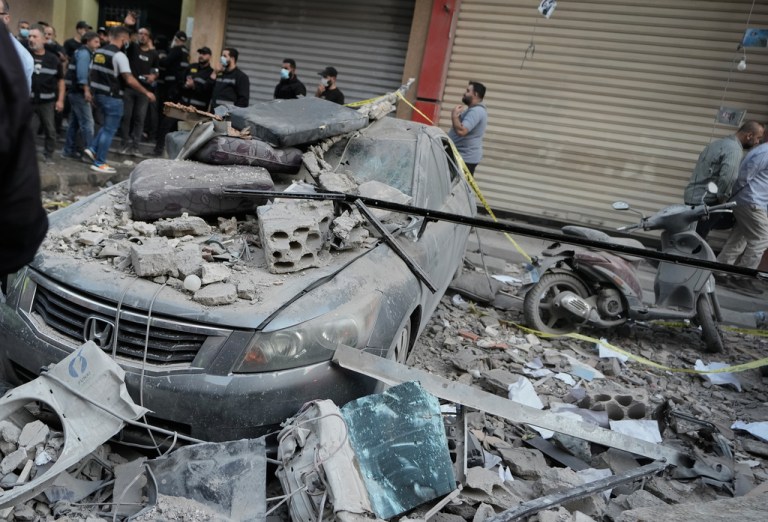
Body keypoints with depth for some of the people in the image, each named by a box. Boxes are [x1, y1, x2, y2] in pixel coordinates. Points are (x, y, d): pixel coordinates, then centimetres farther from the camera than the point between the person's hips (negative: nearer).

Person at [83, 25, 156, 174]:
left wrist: (88, 90, 21)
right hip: (112, 97, -8)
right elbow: (129, 80, -20)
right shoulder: (119, 55, -15)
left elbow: (92, 73, 15)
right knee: (109, 130, 0)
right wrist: (146, 92, -13)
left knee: (107, 126, 25)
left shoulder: (98, 52, 11)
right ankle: (99, 163, 4)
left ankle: (92, 148, 16)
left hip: (99, 94, 8)